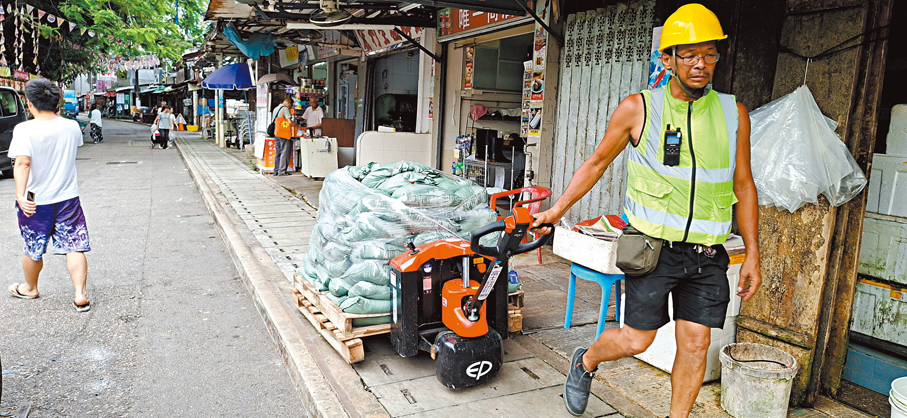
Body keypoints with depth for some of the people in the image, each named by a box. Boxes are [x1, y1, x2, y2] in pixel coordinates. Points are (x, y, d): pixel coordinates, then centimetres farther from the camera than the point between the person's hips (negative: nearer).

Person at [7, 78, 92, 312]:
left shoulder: (25, 130, -15)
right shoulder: (72, 127, -3)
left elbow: (23, 163, -26)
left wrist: (20, 194, -30)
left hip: (35, 202, -2)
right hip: (68, 199, 2)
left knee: (32, 249, 17)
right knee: (75, 247, 2)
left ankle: (30, 288, 37)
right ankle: (80, 295, -5)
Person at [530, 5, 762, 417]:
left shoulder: (733, 113, 5)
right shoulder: (637, 109, -3)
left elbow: (743, 185, 10)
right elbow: (597, 162, 6)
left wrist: (753, 254, 8)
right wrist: (557, 210, 6)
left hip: (707, 255, 3)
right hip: (653, 248, -3)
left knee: (696, 344, 4)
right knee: (637, 340, 1)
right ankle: (584, 363, 32)